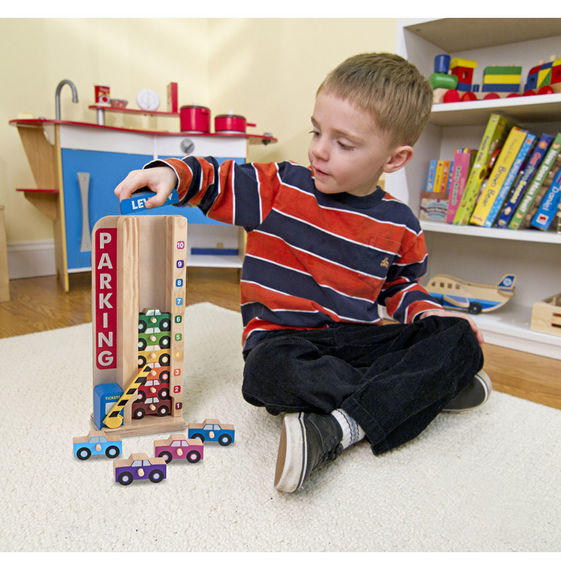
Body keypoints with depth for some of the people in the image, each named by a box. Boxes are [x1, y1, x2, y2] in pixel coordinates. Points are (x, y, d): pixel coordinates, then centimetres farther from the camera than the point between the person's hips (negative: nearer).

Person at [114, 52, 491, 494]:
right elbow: (214, 180, 2)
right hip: (286, 338, -2)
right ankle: (427, 389, -23)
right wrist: (170, 174, -18)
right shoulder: (279, 189, -2)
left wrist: (424, 309, 0)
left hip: (358, 339, 3)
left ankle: (338, 428, -32)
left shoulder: (400, 227, 4)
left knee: (459, 338, -17)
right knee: (270, 371, -38)